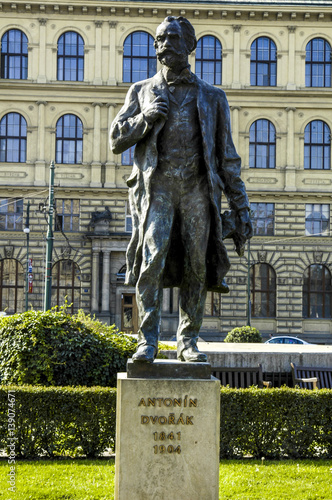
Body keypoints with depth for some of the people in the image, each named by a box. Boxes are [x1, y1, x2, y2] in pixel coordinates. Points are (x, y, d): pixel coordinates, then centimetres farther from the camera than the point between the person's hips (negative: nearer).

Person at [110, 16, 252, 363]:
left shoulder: (212, 97, 14)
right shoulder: (141, 92, 14)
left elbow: (227, 157, 12)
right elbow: (116, 141, 9)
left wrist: (240, 210, 6)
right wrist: (145, 118, -10)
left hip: (197, 188, 1)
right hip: (157, 187, -1)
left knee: (196, 266, -2)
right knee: (152, 260, -14)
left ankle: (188, 341, 8)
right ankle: (147, 340, -11)